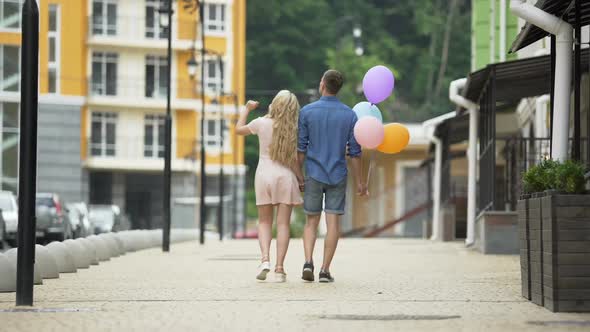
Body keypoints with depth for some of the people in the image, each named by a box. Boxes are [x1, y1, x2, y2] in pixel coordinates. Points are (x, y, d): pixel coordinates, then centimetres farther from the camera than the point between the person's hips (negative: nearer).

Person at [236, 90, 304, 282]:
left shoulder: (262, 123, -3)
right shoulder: (294, 130, -5)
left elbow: (239, 129, 16)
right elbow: (294, 160, -7)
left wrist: (247, 109, 27)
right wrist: (301, 179, 4)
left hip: (264, 174, 1)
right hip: (285, 176, -1)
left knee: (264, 222, 12)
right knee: (283, 223, 4)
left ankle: (265, 259, -10)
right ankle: (279, 268, -1)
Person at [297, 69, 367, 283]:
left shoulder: (307, 112, -4)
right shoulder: (349, 115, -1)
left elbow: (301, 148, -3)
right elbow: (354, 152, -1)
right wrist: (359, 181, 6)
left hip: (313, 176, 0)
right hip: (338, 176, 0)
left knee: (311, 222, 11)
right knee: (333, 223, 3)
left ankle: (308, 262, -9)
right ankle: (325, 270, -1)